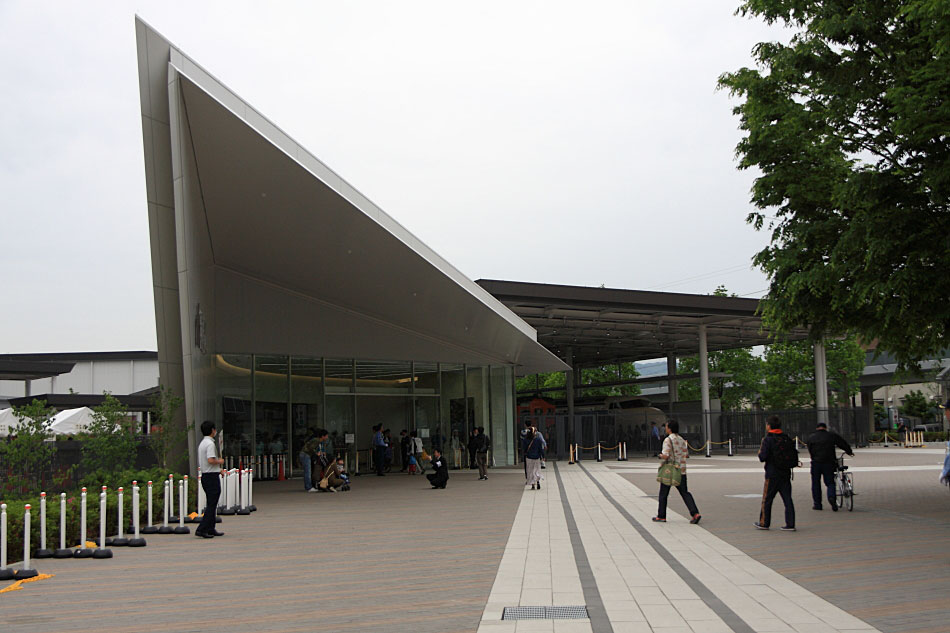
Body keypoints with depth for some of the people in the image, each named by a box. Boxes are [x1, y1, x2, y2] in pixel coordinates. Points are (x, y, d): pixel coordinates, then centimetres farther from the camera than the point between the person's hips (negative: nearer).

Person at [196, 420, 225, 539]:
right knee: (212, 505, -8)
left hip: (205, 475, 10)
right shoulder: (210, 443, -16)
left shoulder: (202, 443, 16)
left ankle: (210, 529, 19)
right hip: (212, 476, -10)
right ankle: (201, 529, -12)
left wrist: (219, 469, 20)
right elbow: (210, 460, -28)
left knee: (210, 505, 15)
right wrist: (220, 461, -8)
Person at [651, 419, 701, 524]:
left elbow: (665, 456, -22)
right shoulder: (681, 440, 8)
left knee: (663, 494, 8)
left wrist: (660, 455, -1)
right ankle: (695, 513, -12)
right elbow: (686, 455, 12)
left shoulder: (668, 440, -14)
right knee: (685, 493, 4)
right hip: (681, 471, 6)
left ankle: (661, 516, 15)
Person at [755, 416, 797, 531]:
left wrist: (760, 452, 4)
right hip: (786, 474, 5)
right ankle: (790, 524, 4)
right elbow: (795, 455, 8)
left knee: (767, 499, 6)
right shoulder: (787, 439, 6)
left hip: (772, 475, -5)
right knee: (787, 499, 6)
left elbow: (763, 457, -17)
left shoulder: (768, 440, -12)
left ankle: (764, 523, 14)